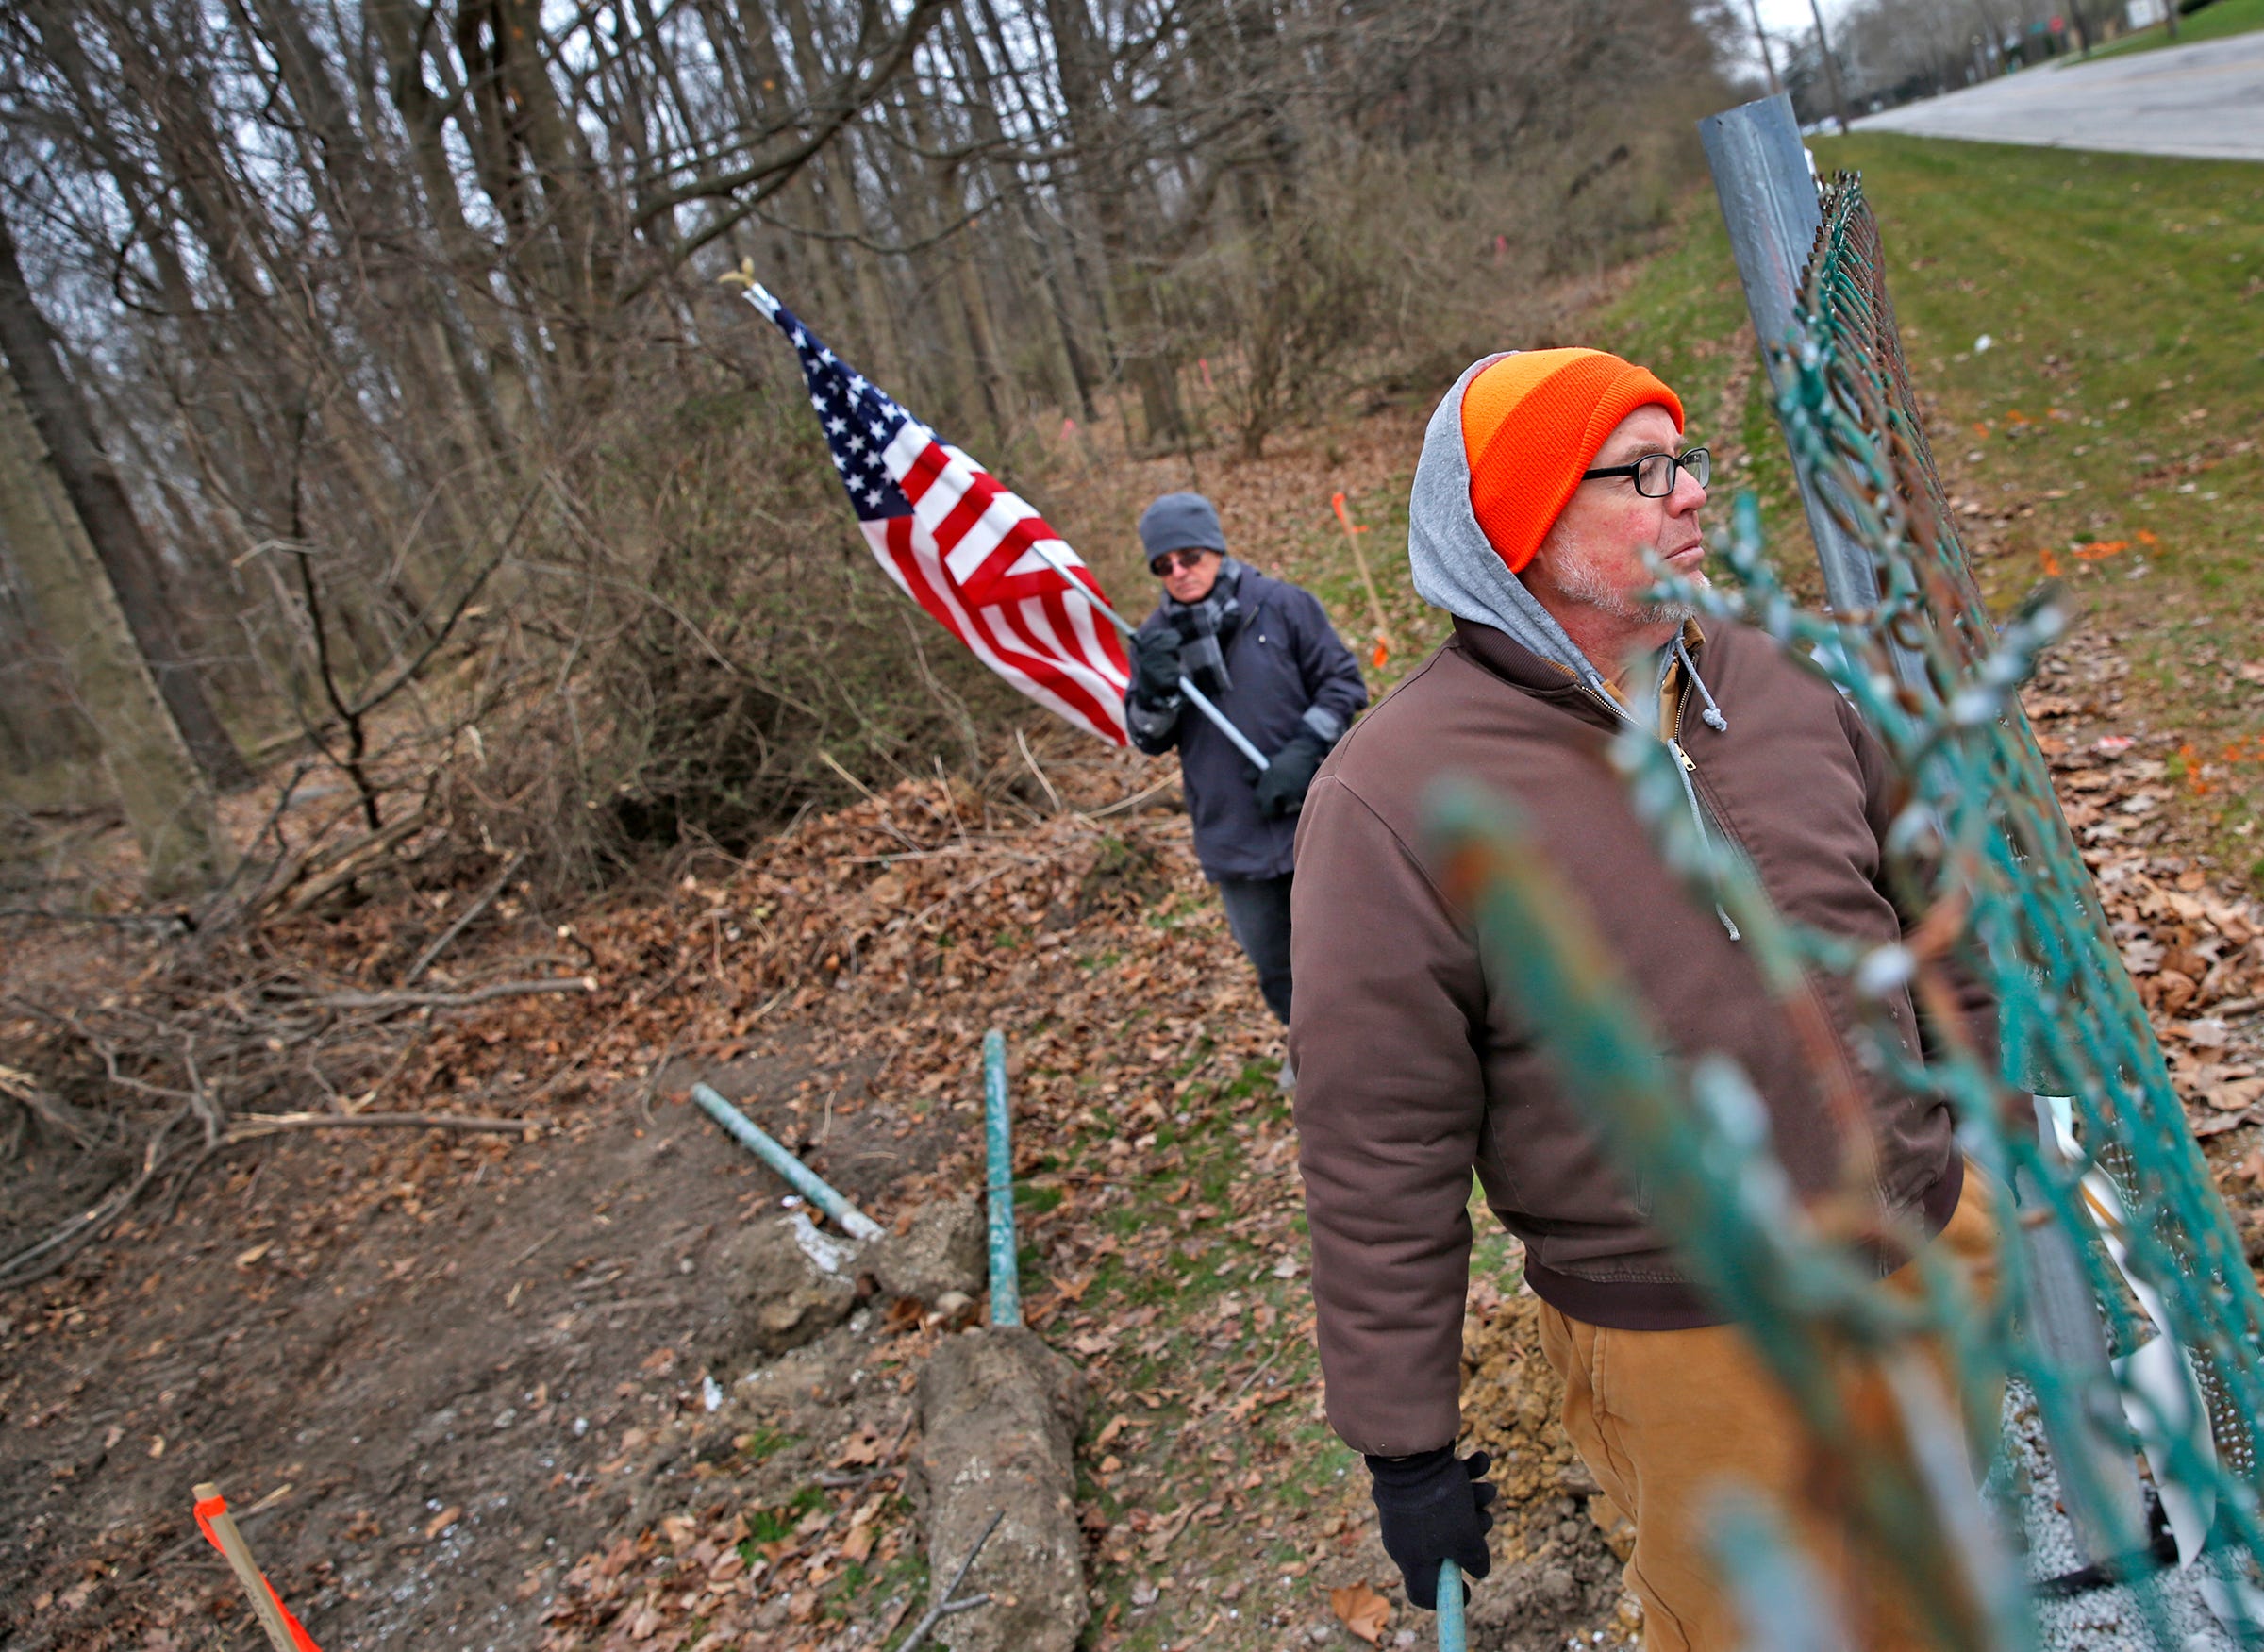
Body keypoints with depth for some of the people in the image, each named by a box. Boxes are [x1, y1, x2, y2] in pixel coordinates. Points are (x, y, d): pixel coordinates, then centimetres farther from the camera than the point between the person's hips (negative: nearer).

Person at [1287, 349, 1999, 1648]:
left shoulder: (1787, 679, -2)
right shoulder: (1394, 798, -21)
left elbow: (1930, 926, 11)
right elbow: (1377, 1161, -17)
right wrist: (1404, 1445, -10)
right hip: (1688, 1343, -5)